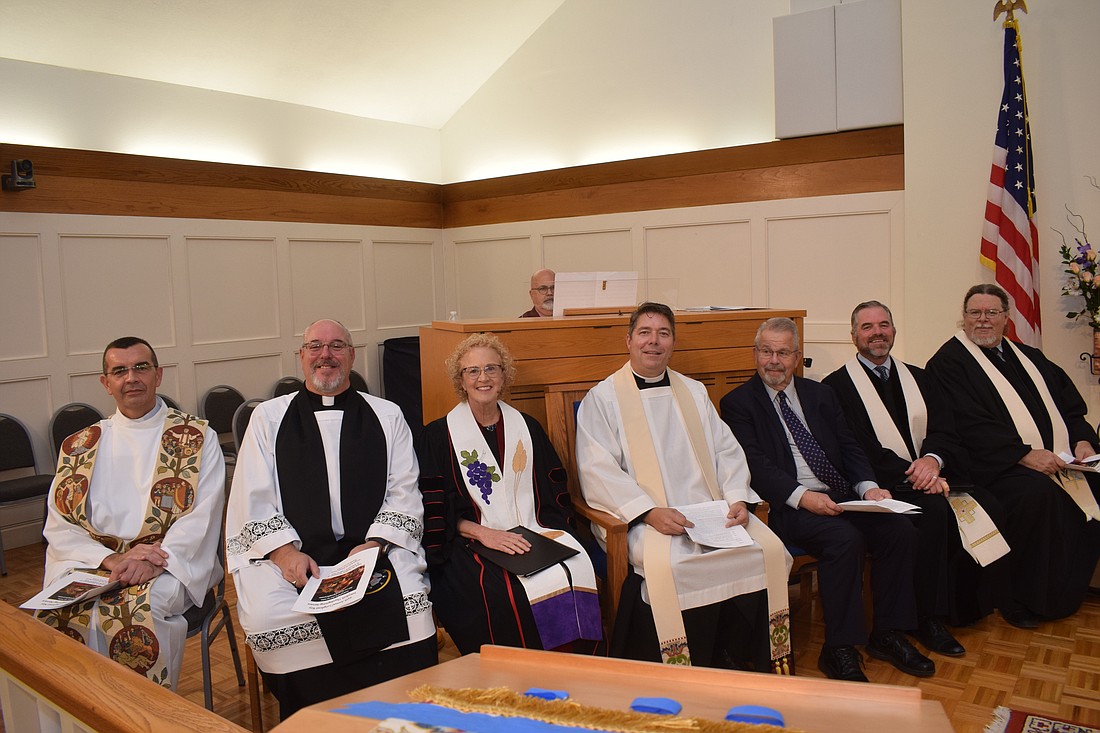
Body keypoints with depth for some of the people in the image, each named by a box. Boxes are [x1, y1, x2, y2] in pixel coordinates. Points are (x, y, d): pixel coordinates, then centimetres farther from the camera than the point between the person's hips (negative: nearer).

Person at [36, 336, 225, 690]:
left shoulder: (197, 438, 6)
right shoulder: (79, 446, 15)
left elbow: (201, 516, -4)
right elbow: (58, 527, 6)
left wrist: (153, 561, -20)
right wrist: (111, 559, -13)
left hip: (171, 564, -2)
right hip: (93, 564, 3)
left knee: (139, 610, -33)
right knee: (55, 614, -27)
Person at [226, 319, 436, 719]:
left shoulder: (387, 416, 12)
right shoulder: (268, 418, 13)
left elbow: (404, 496, 6)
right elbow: (253, 501, 5)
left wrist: (372, 545, -10)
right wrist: (285, 551, -11)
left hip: (374, 550, 0)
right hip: (290, 554, 1)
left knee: (410, 603, -26)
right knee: (268, 615, -25)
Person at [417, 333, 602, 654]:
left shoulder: (528, 427, 17)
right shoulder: (439, 435, 7)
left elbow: (555, 495, 14)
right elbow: (436, 510, 0)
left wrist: (547, 532, -5)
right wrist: (483, 533, -14)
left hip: (535, 537, 3)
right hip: (471, 545, -3)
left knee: (575, 574, -27)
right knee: (506, 595, -33)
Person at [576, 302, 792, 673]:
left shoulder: (694, 392, 21)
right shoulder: (602, 398, 5)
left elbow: (727, 451, 16)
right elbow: (598, 472, -6)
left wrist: (737, 498, -3)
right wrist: (651, 512, -18)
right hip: (647, 520, -4)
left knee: (767, 549, -20)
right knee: (668, 564, -33)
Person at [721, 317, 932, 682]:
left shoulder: (820, 394, 19)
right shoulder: (738, 403, 2)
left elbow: (849, 447, 14)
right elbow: (755, 465, -10)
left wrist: (868, 486, -6)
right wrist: (801, 496, -23)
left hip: (842, 497, 6)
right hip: (787, 506, -6)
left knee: (901, 530, -16)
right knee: (846, 538, -30)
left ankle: (887, 635, 1)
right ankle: (839, 649, -16)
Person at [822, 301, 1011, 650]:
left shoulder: (918, 378, 21)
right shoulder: (837, 386, 2)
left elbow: (944, 431, 8)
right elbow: (856, 451, -9)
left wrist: (933, 459, -15)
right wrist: (912, 475, -19)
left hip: (932, 474, 6)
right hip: (884, 486, -5)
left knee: (988, 507, -20)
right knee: (935, 510, -32)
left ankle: (965, 603, -1)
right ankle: (929, 619, -18)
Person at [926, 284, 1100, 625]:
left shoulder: (1028, 357, 22)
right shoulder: (948, 362, -1)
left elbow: (1071, 407, 19)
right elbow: (970, 426, -13)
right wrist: (1024, 454, -21)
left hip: (1057, 459, 7)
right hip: (997, 466, -7)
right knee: (1037, 491, -34)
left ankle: (1066, 592, 1)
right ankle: (1020, 599, -15)